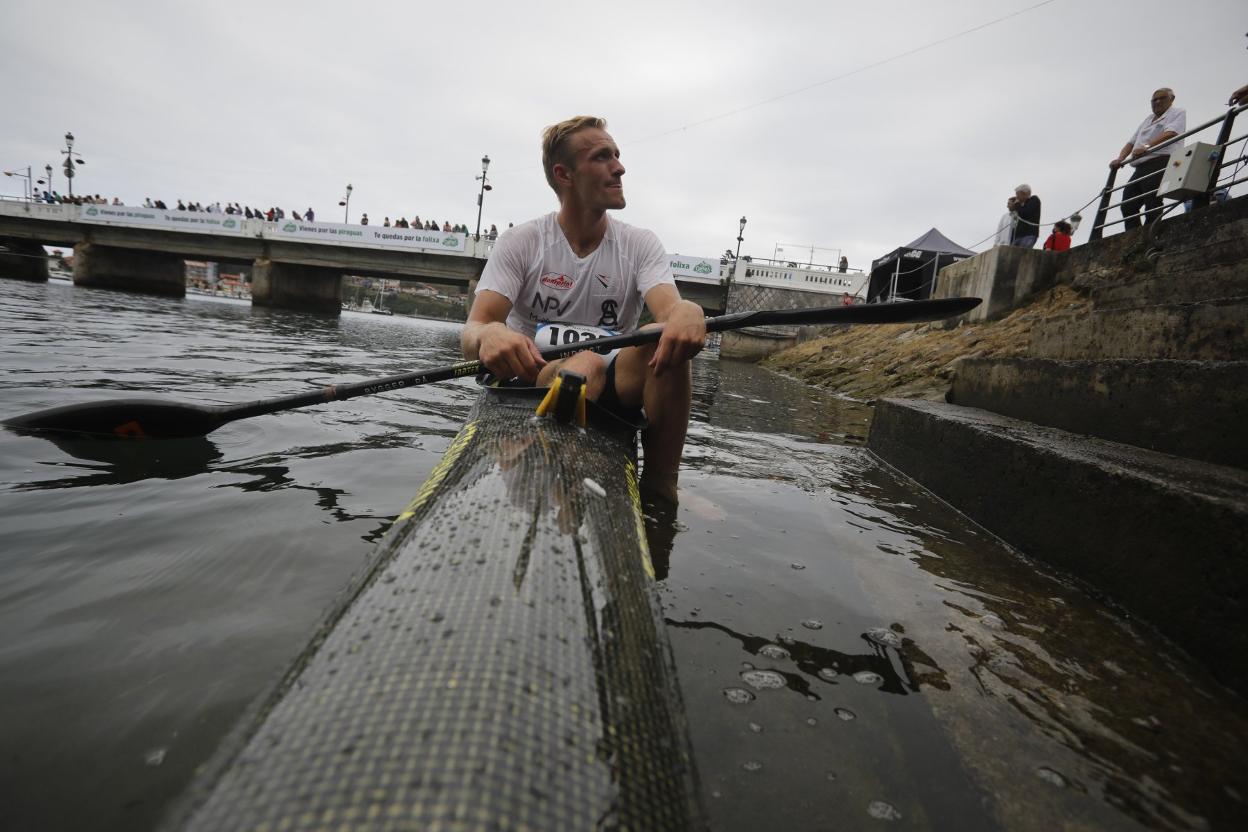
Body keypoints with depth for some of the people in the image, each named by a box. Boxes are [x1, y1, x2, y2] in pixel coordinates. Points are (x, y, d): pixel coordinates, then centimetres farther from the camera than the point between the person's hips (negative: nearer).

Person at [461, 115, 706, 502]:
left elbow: (668, 305, -16)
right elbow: (471, 331, -12)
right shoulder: (520, 242, -1)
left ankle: (660, 486, -21)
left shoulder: (641, 245, 4)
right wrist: (489, 334, -39)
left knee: (667, 336, -28)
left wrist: (687, 312, -43)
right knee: (585, 364, -35)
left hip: (614, 390, 3)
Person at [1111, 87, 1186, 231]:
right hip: (1141, 168, 7)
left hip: (1160, 163, -7)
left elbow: (1171, 133, -9)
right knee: (1128, 206, -5)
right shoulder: (1148, 120, 33)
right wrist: (1120, 159, 3)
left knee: (1151, 208, -17)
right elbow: (1131, 142, 24)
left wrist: (1147, 146, -24)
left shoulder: (1177, 113, 11)